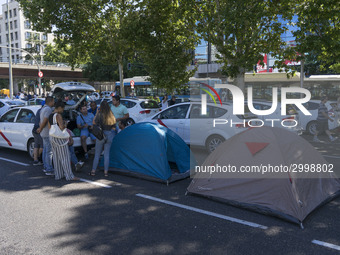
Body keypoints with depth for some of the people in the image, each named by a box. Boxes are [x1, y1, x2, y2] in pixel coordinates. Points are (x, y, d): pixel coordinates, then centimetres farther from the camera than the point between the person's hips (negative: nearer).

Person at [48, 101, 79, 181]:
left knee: (56, 157, 13)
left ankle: (58, 175, 18)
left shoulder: (50, 116, 12)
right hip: (59, 137, -9)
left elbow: (49, 127, 15)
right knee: (65, 157, -5)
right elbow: (61, 127, -23)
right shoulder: (58, 115, -15)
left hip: (52, 137, 9)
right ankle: (69, 176, -3)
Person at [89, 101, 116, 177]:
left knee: (97, 154, 8)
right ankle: (106, 171, 11)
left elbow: (94, 122, -5)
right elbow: (114, 127, 6)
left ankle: (93, 171, 12)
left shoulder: (100, 114, -12)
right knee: (107, 154, 8)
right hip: (110, 135, 3)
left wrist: (96, 113, 0)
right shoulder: (112, 115, 1)